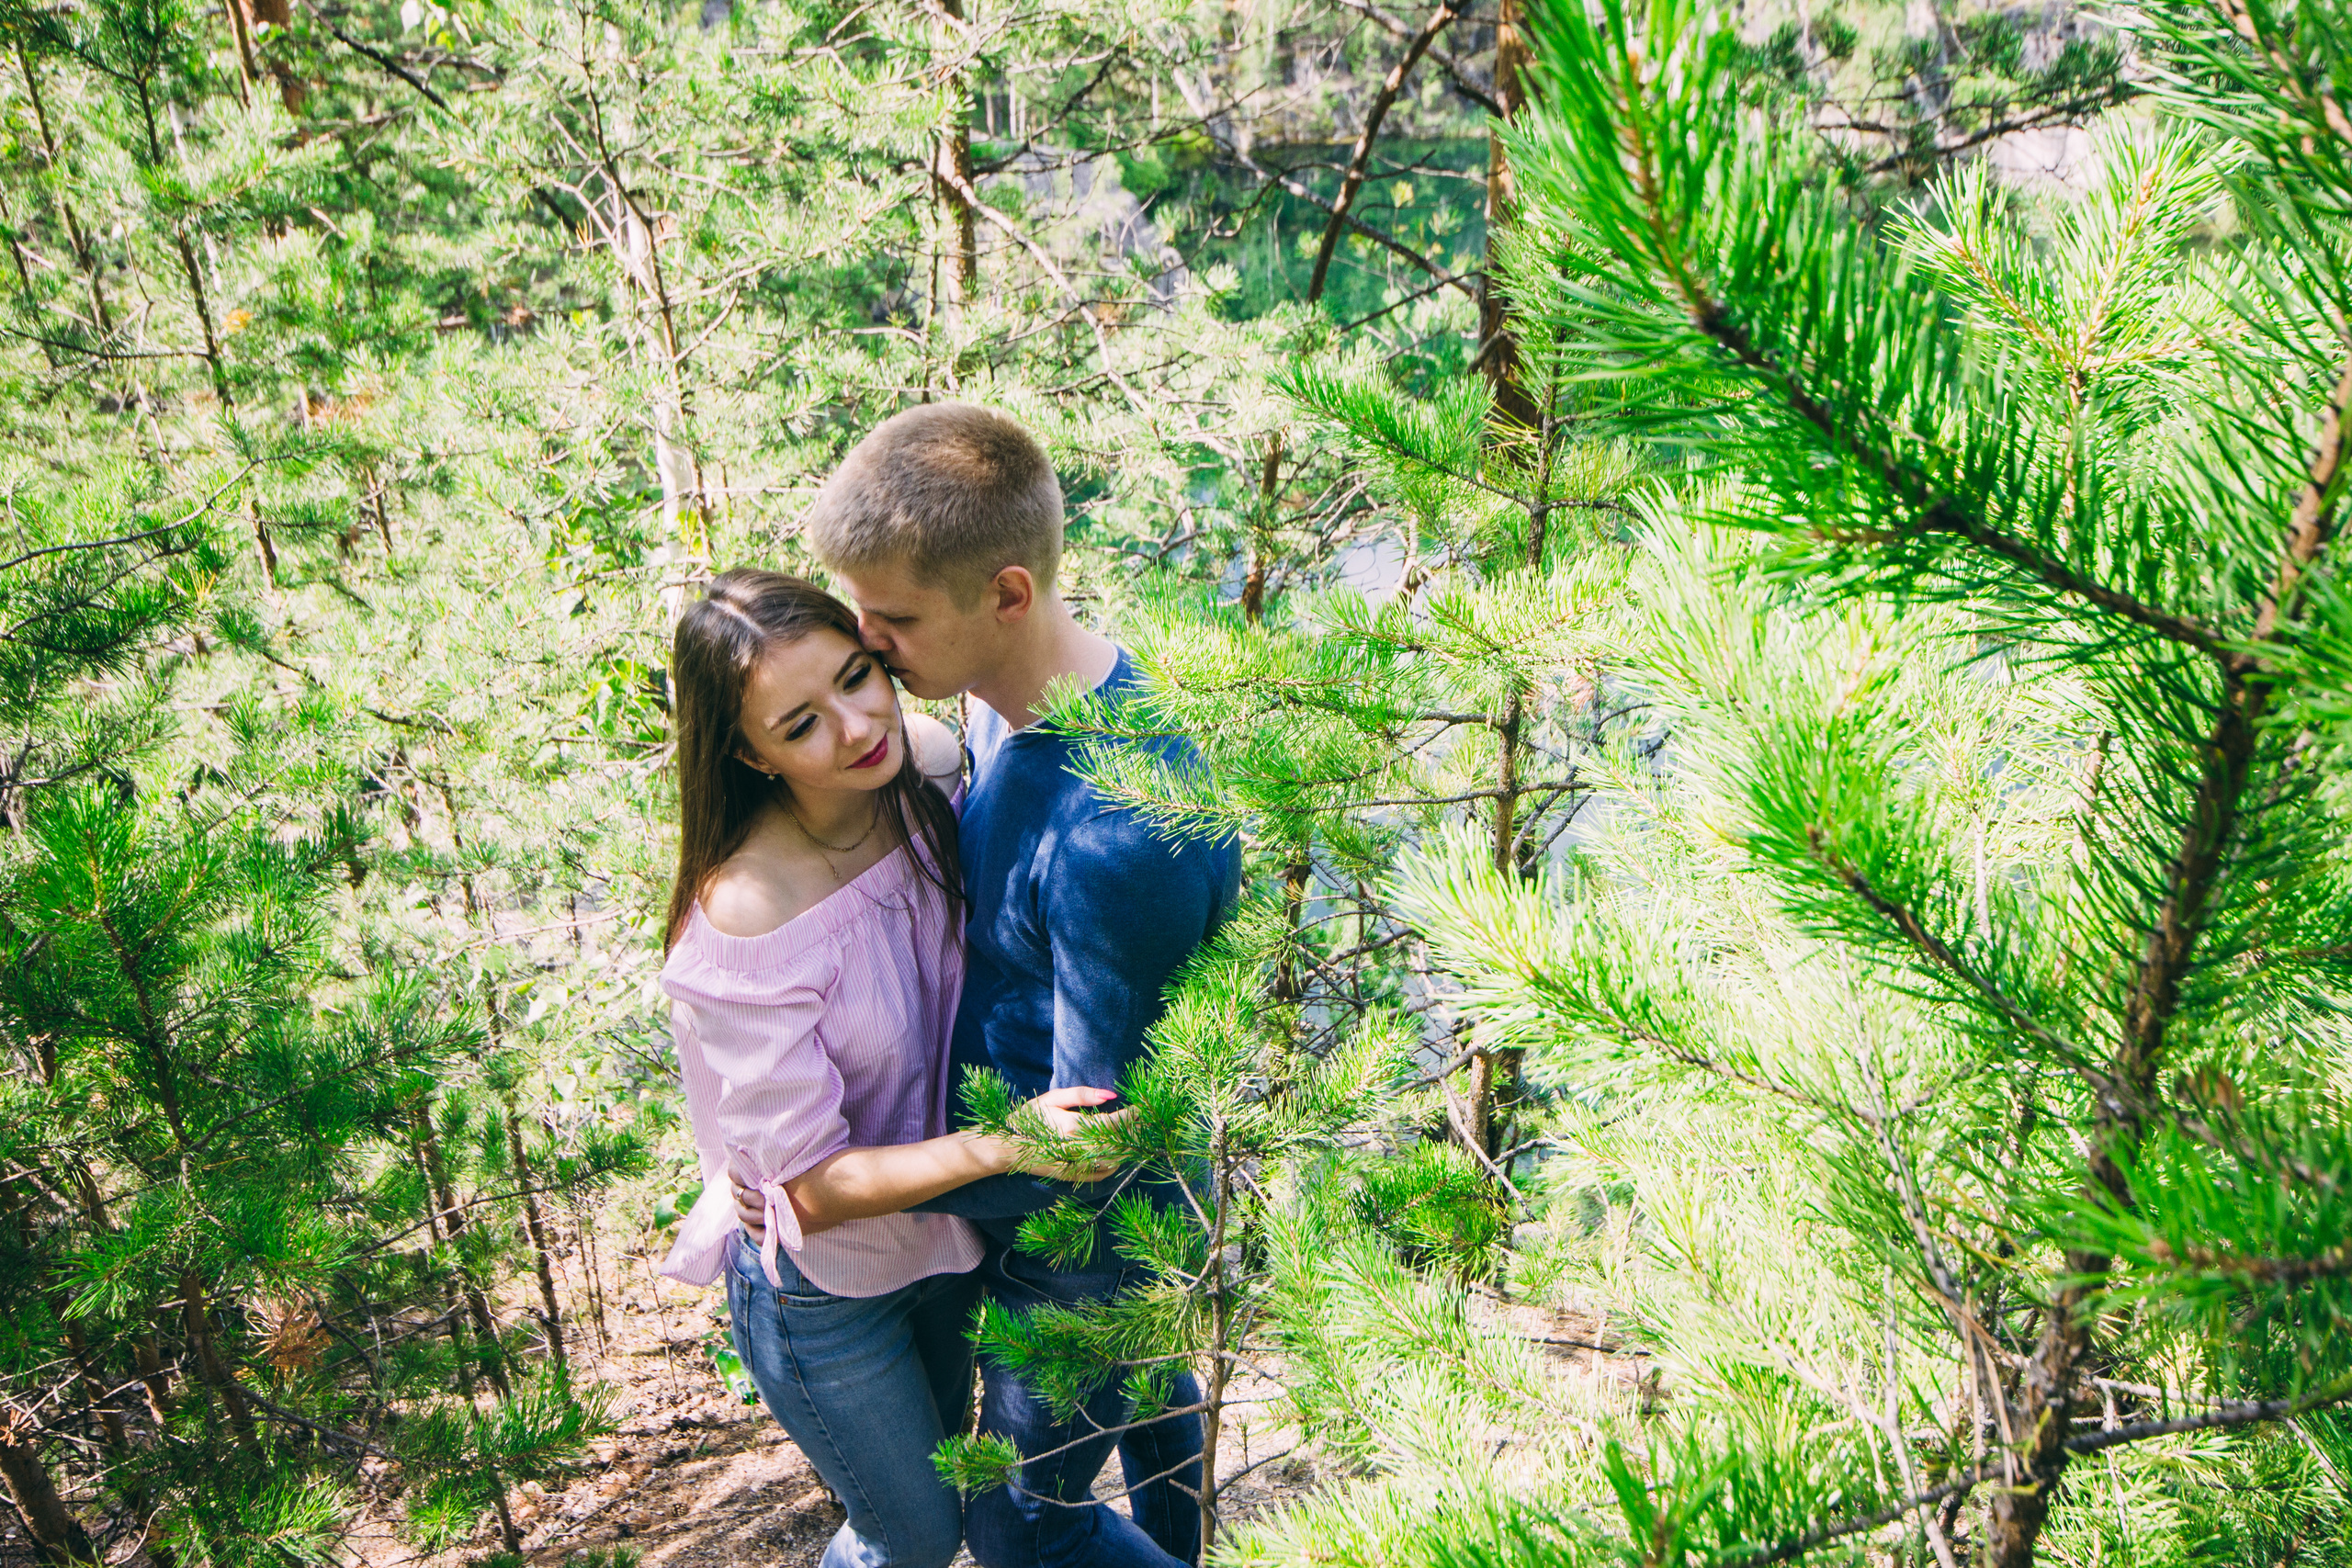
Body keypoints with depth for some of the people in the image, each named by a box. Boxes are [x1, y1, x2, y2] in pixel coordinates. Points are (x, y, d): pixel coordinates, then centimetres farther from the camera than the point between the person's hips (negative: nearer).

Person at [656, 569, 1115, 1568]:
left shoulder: (933, 767, -18)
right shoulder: (743, 925, -36)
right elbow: (816, 1186, -27)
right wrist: (1005, 1145, -38)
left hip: (943, 1219, 6)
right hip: (825, 1282, -5)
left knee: (945, 1452, 32)